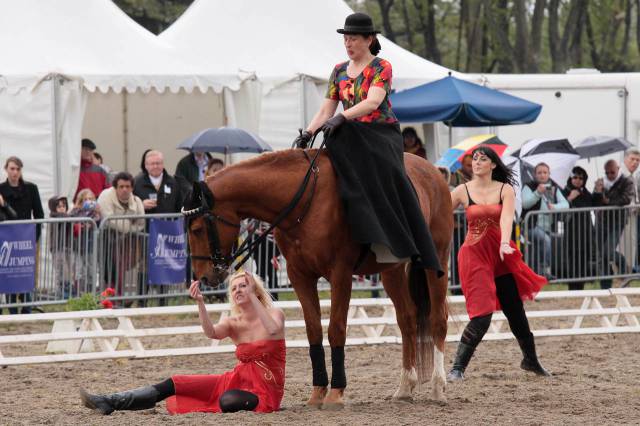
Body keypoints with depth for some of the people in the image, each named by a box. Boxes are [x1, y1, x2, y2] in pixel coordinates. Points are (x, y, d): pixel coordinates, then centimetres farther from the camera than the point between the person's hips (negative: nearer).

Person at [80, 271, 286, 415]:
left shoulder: (275, 314, -6)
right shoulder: (232, 323, 5)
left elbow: (273, 329, -32)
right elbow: (211, 333, -18)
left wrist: (252, 297, -31)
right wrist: (200, 302, -34)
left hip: (265, 389, -6)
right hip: (238, 378, 6)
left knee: (228, 400, -42)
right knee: (174, 384, -7)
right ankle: (110, 402, -14)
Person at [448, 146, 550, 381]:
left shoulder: (505, 190, 0)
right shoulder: (463, 191, 0)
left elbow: (506, 217, -17)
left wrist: (504, 244, -34)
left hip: (501, 255, 2)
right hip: (474, 255, -2)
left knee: (515, 310, 11)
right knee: (482, 315, -15)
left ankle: (531, 360, 31)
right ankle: (457, 368, -9)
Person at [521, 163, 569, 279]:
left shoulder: (554, 188, 13)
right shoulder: (529, 187, 0)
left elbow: (565, 204, 2)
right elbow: (525, 203, -17)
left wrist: (555, 207, -19)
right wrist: (537, 193, -32)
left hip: (548, 228, 6)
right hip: (533, 226, -6)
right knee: (545, 239, -33)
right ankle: (547, 270, -36)